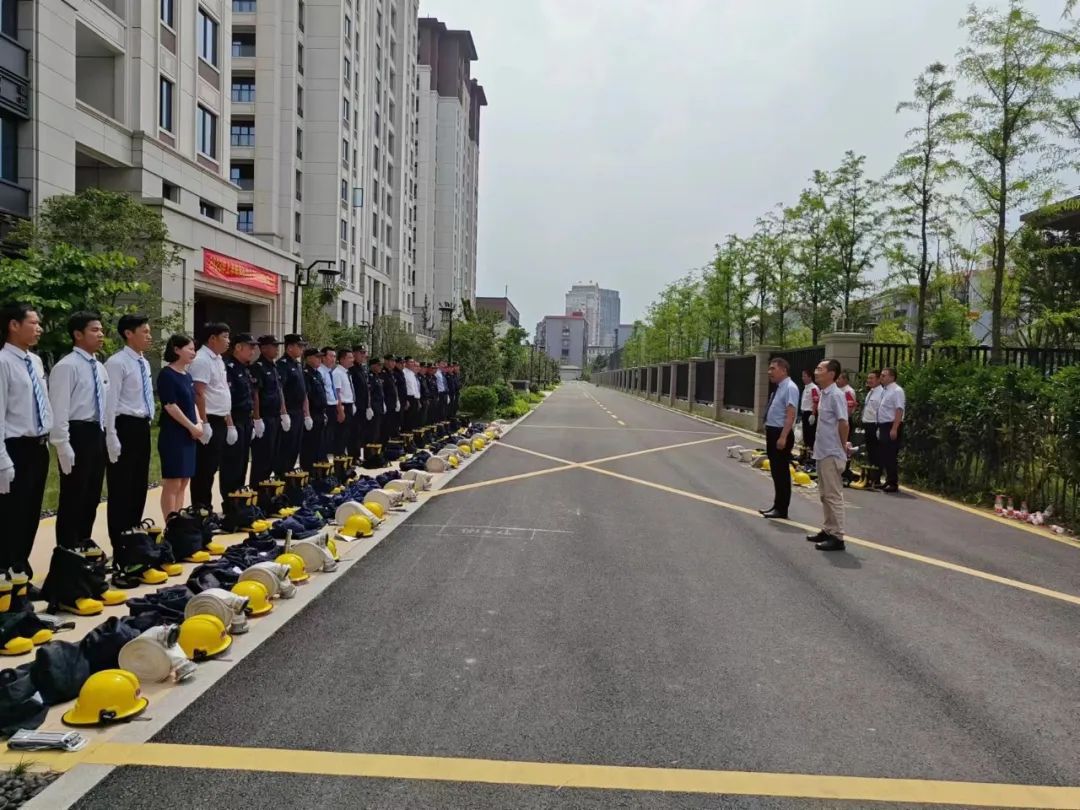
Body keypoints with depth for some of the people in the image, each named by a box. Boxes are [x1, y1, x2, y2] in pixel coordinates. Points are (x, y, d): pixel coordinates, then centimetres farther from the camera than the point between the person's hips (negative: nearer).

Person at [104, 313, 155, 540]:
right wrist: (112, 437, -19)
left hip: (143, 427, 9)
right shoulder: (117, 363, -13)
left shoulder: (145, 363, 12)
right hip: (125, 427, -8)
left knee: (140, 485, 14)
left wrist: (147, 424, 18)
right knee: (121, 488, 0)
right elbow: (110, 402, -16)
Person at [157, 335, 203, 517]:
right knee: (172, 483, -5)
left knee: (184, 482, 10)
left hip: (189, 435, 8)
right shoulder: (166, 374, -10)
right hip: (173, 434, -8)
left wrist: (199, 424, 2)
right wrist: (192, 426, -12)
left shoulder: (187, 376, 14)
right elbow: (170, 406, -16)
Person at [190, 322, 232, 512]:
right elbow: (198, 394, -20)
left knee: (212, 468, 13)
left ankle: (206, 509, 21)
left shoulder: (218, 360, 17)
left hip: (220, 422, 9)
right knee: (203, 469, -4)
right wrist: (204, 423, -24)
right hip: (209, 422, -9)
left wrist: (230, 424, 19)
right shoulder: (201, 360, -12)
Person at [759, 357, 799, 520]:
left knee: (782, 471, -1)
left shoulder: (790, 388, -15)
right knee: (775, 471, 16)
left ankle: (782, 510, 7)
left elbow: (790, 415, -22)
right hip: (772, 432, 10)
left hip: (781, 434, -10)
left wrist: (783, 437, -27)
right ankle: (777, 505, 27)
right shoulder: (778, 388, 13)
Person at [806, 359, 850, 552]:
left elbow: (844, 423, -21)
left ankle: (837, 537, 2)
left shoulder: (835, 395, -17)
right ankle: (828, 530, 27)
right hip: (823, 452, 10)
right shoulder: (824, 394, 12)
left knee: (833, 495, -4)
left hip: (832, 453, -10)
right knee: (825, 494, 17)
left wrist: (843, 445, -11)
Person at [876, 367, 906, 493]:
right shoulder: (885, 391, 16)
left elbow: (899, 410, -19)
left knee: (891, 456, -6)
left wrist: (894, 429, -25)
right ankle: (889, 481, 20)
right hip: (884, 426, 9)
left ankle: (894, 483, 0)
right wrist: (880, 427, 19)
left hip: (892, 427, -9)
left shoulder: (897, 391, -12)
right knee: (883, 455, 12)